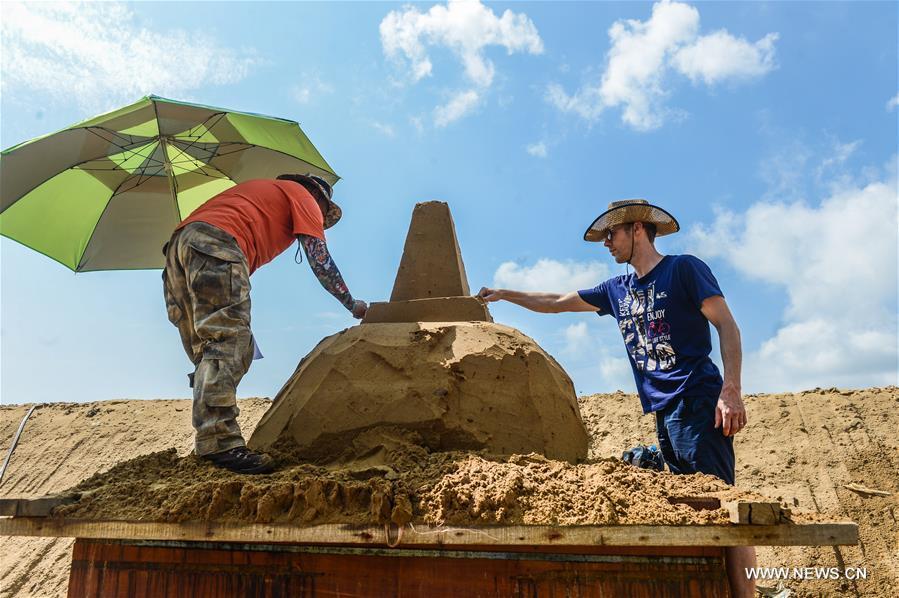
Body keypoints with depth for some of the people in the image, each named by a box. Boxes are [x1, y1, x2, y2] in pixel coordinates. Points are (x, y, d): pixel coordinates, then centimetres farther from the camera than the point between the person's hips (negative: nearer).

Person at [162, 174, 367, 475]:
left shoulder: (266, 190, 39)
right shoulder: (305, 197, 17)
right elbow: (320, 261, 10)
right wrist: (352, 304, 21)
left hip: (179, 243, 9)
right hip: (215, 244, -9)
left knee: (207, 350, 7)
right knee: (227, 341, -17)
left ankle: (209, 440, 4)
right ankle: (221, 443, -24)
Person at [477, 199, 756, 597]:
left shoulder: (683, 269, 0)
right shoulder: (617, 290, 19)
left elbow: (727, 326, -6)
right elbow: (556, 303, 28)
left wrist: (731, 391, -17)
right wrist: (504, 294, 29)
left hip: (697, 401, -7)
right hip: (663, 411, 7)